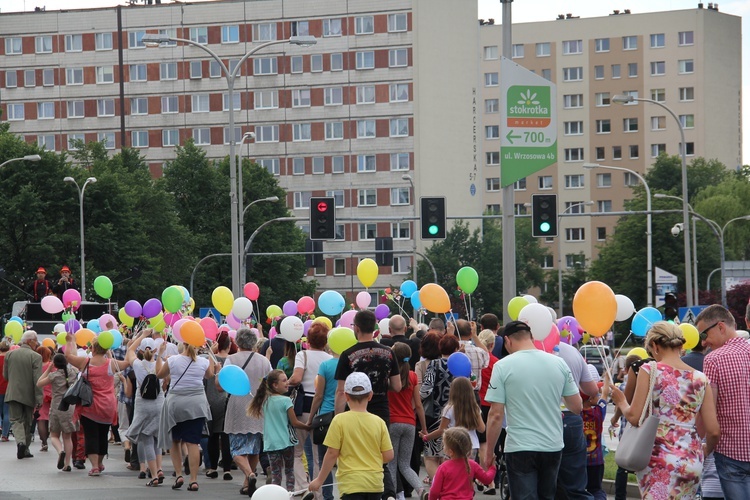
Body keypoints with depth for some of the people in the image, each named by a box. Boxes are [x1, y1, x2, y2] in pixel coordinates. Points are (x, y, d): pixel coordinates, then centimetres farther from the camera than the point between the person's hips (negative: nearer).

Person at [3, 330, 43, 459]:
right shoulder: (36, 357, -12)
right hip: (29, 394, -1)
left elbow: (5, 376, 10)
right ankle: (25, 449, 19)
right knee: (27, 422, 13)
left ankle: (20, 441, -22)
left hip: (13, 394, 1)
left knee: (16, 420, 3)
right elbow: (38, 379, -16)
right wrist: (39, 399, -14)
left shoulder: (9, 355, 1)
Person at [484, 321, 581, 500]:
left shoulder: (503, 366, -8)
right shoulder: (558, 363, 2)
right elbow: (576, 407, 6)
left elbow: (496, 415, -10)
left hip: (520, 448, -4)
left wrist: (489, 452, 0)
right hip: (553, 446, 4)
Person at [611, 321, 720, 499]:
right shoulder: (700, 379, 7)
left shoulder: (650, 370, -4)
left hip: (659, 459, -4)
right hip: (692, 461, 4)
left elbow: (634, 417, -6)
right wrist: (705, 450, 25)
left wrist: (621, 402, 16)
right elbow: (713, 430, 4)